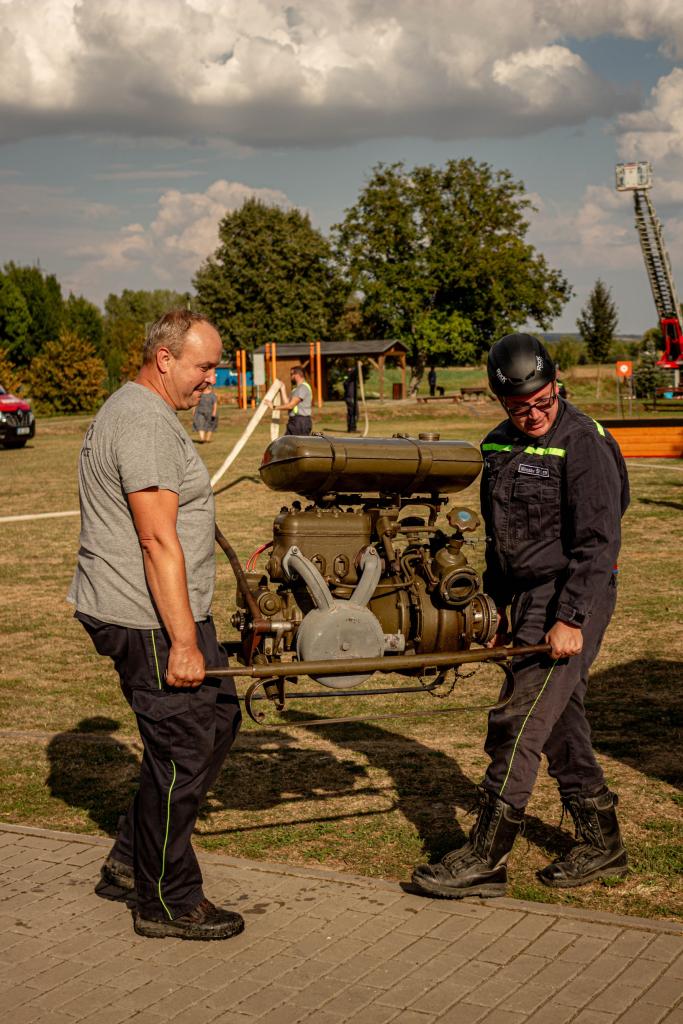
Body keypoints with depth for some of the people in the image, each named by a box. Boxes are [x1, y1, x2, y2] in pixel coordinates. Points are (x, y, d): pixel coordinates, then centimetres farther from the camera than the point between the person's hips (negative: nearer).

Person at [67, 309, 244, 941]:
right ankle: (167, 903, 12)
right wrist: (184, 642, -25)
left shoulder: (135, 411, 17)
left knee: (218, 720, 18)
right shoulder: (147, 424, -19)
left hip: (163, 612, 11)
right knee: (183, 751, -2)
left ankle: (133, 857, 26)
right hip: (150, 621, -11)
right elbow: (158, 541, -25)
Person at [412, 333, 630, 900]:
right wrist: (497, 605, 19)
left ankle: (485, 859, -5)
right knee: (560, 721, 13)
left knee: (519, 723, -11)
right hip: (526, 599, 8)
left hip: (572, 599, -8)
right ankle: (602, 842, 26)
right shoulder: (498, 445, 11)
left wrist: (571, 618, -23)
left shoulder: (585, 444, -14)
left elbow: (597, 543, -19)